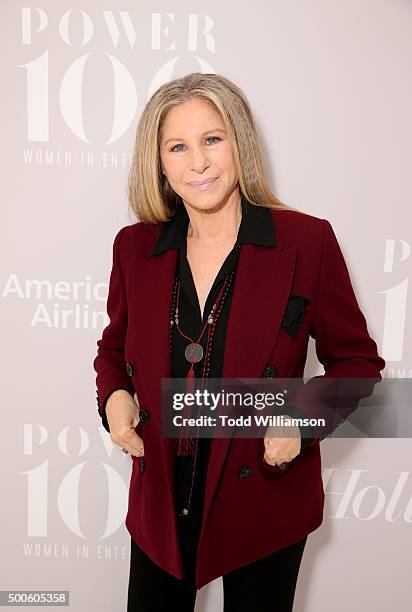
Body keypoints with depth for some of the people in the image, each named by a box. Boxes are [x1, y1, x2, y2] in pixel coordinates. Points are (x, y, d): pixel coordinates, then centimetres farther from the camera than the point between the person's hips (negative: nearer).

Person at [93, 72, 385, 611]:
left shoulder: (307, 241, -13)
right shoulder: (135, 247, -3)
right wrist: (113, 396, -9)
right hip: (160, 503, 3)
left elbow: (357, 360, -3)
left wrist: (303, 420, -19)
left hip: (264, 502, -2)